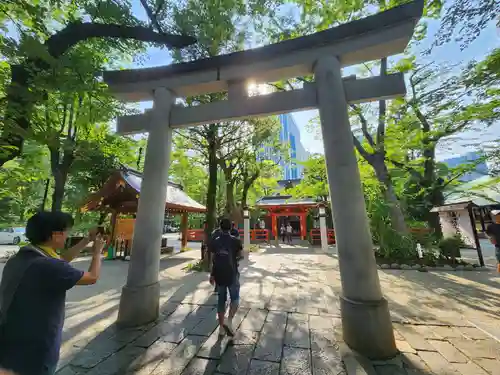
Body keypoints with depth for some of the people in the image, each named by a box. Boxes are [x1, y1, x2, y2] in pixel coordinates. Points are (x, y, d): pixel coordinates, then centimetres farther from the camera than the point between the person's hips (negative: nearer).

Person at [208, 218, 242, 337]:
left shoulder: (214, 241, 0)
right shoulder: (235, 241, -7)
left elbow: (213, 259, 1)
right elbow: (240, 256, -2)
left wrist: (212, 275, 9)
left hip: (218, 274, 3)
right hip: (232, 274, -3)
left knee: (221, 300, 17)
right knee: (235, 298, 15)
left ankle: (221, 327, 24)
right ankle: (229, 321, 0)